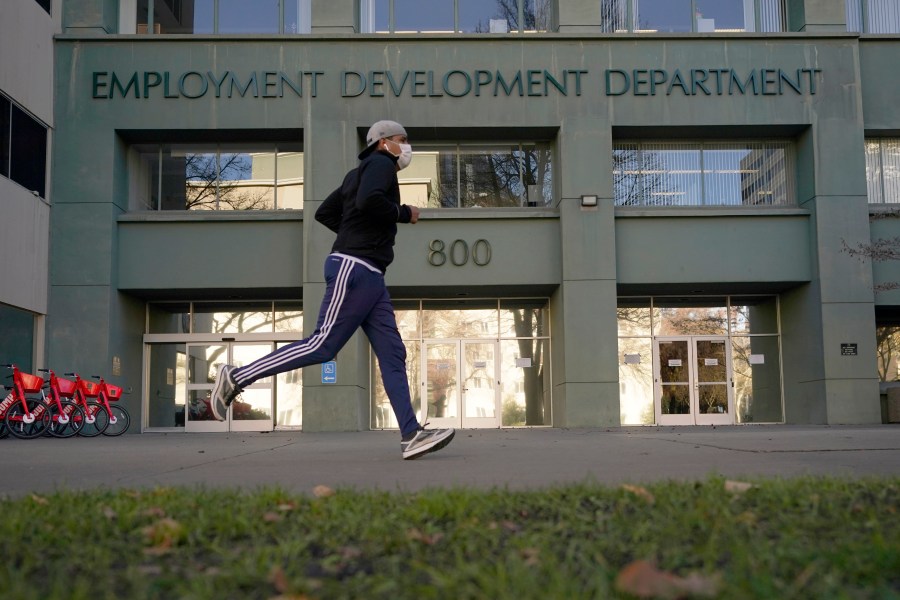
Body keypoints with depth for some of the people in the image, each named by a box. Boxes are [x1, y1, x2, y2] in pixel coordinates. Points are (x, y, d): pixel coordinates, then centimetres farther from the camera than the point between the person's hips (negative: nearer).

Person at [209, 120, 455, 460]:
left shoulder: (359, 173, 26)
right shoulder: (380, 163, -2)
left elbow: (324, 213, 25)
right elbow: (368, 201, -23)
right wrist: (403, 214, -8)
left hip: (369, 275, 10)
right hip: (355, 269, -10)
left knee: (393, 354, 1)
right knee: (323, 345, -11)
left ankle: (411, 435, -5)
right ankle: (236, 378, -3)